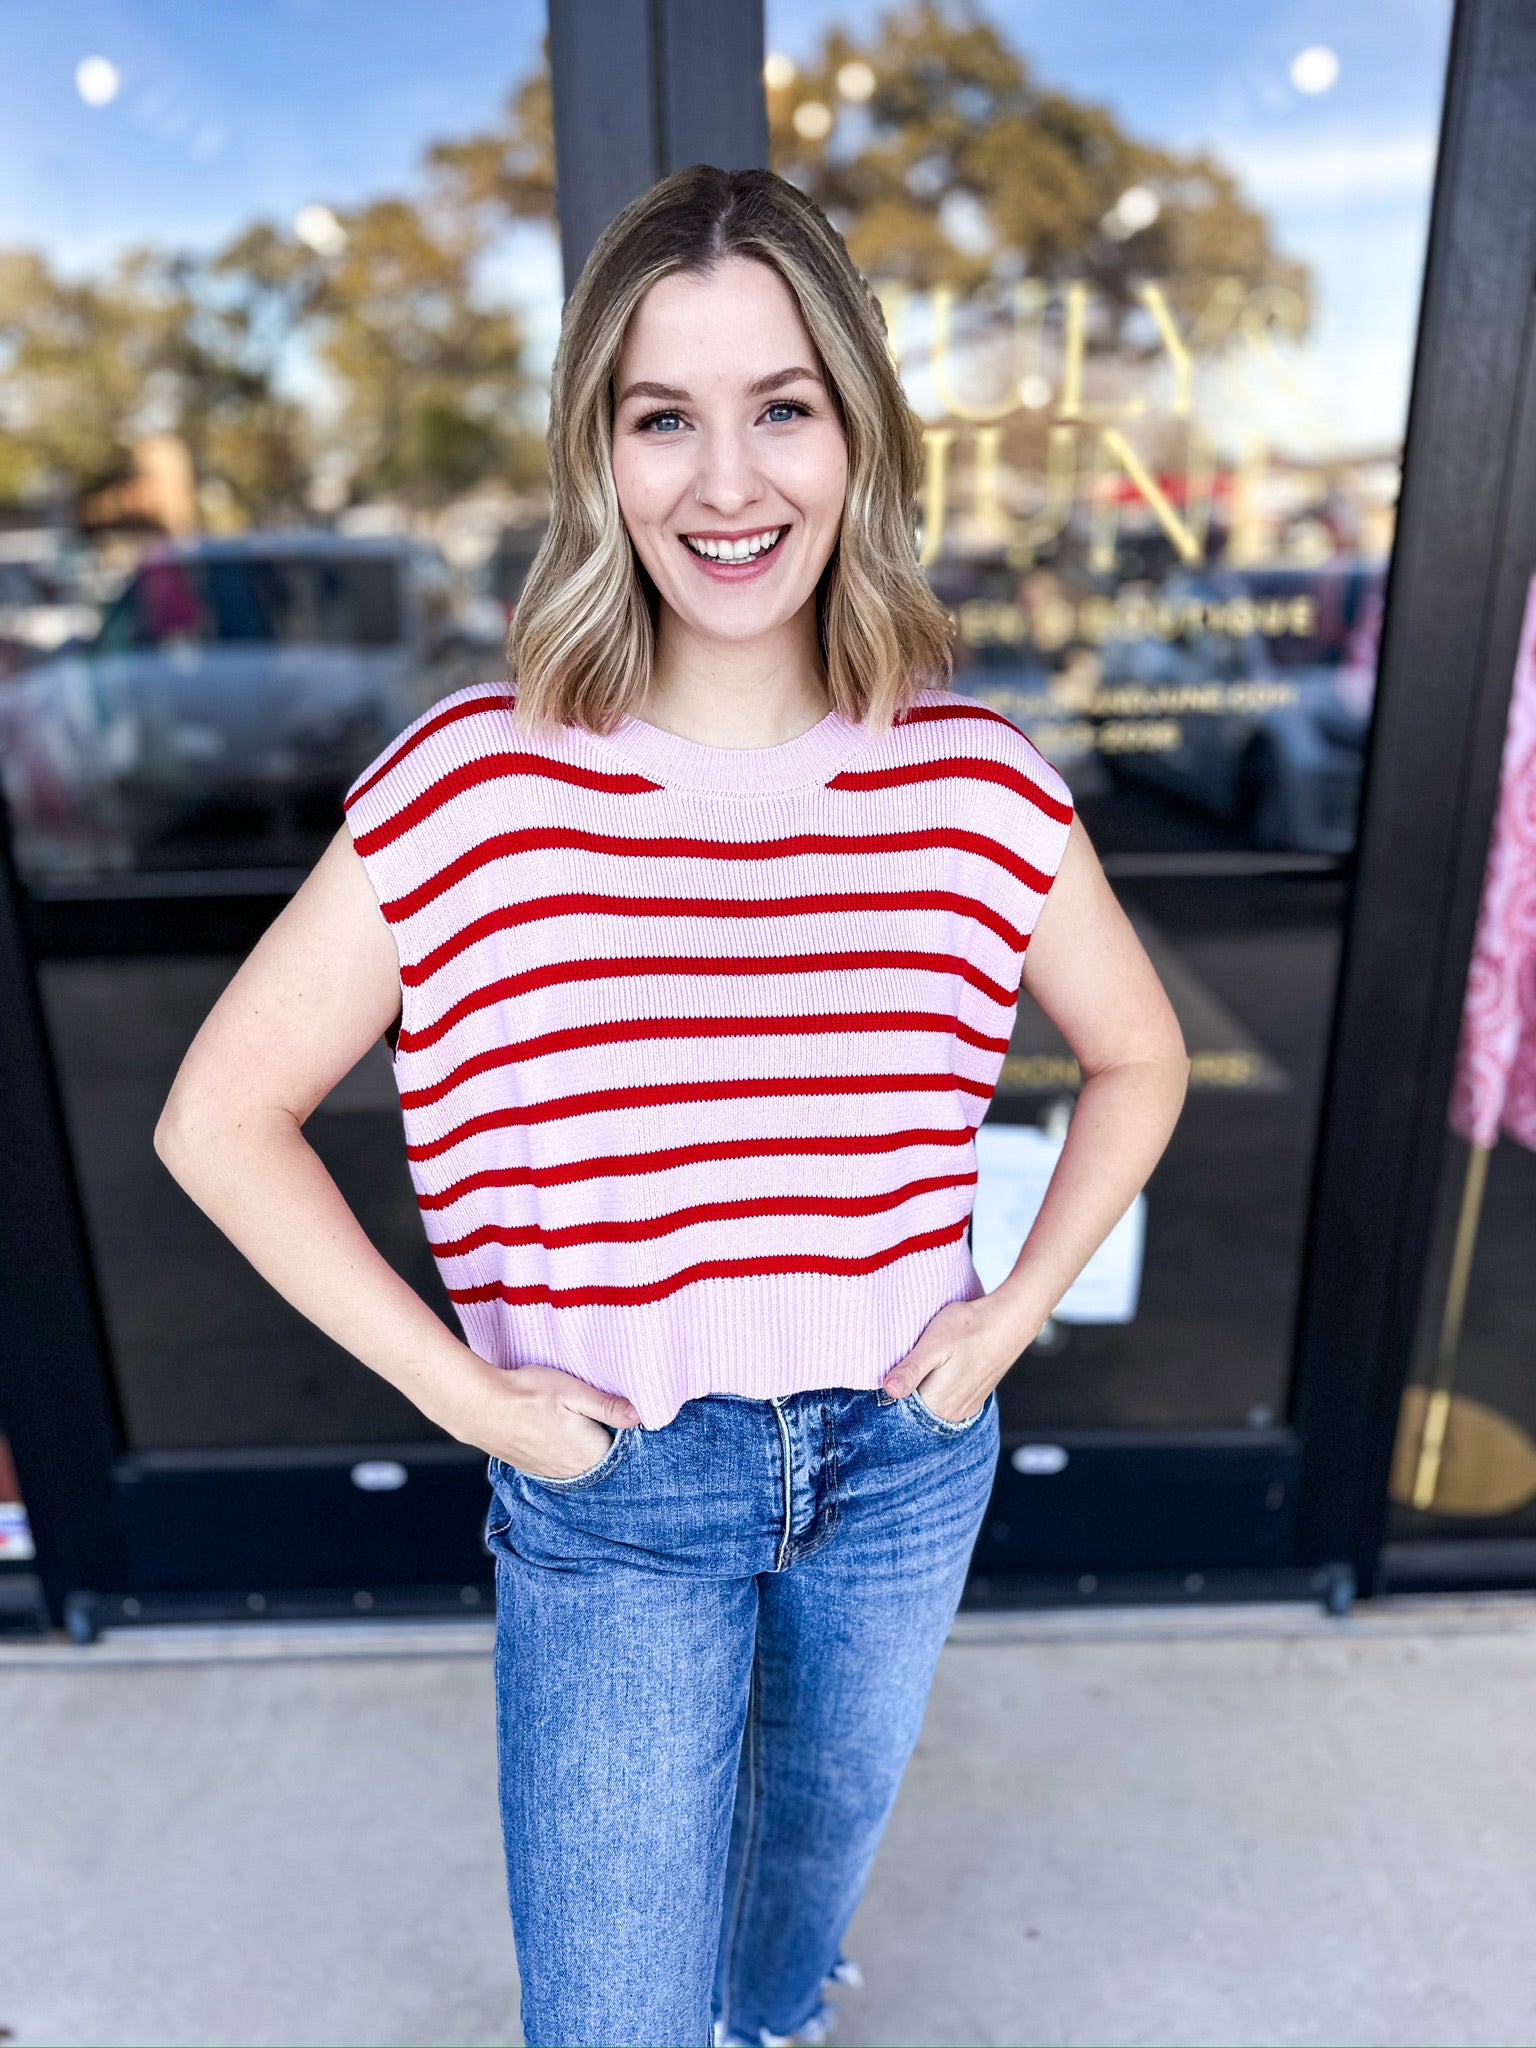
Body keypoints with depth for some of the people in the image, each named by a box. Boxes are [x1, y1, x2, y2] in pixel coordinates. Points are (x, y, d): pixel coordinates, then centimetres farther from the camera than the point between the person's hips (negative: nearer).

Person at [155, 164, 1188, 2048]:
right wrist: (463, 1390, -13)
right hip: (610, 1491, -2)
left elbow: (1139, 1062, 5)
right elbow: (220, 1118, -10)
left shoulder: (976, 784, -11)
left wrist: (1020, 1308, -4)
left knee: (827, 1815, 32)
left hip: (905, 1460, 4)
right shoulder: (471, 786, -19)